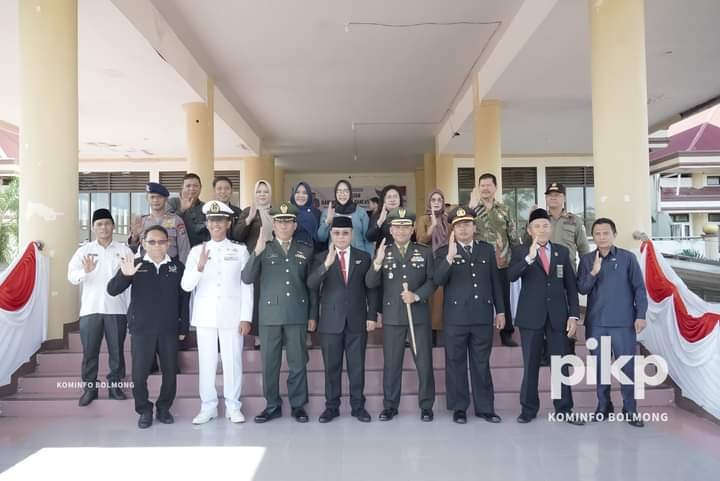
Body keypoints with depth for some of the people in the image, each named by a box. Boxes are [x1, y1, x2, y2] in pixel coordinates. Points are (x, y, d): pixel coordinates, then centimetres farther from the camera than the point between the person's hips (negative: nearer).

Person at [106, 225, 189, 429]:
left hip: (169, 329, 1)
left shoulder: (177, 267, 4)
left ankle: (164, 408, 27)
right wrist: (124, 275, -25)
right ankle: (144, 410, 21)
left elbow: (183, 299, 5)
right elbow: (112, 290, -5)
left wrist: (183, 327, 3)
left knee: (170, 373, 8)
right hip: (142, 328, -1)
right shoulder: (135, 265, 2)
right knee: (139, 374, 1)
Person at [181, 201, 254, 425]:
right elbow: (186, 286, -3)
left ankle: (233, 406, 15)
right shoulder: (197, 251, 5)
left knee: (233, 361, 3)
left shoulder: (240, 250, 3)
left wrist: (246, 317, -5)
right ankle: (208, 406, 18)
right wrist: (200, 267, -22)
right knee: (206, 362, 6)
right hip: (205, 316, 1)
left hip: (231, 315, -1)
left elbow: (247, 286, 1)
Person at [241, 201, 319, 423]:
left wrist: (313, 315, 6)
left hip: (297, 315, 1)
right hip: (270, 314, 0)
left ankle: (298, 405, 19)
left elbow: (312, 285, 9)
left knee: (298, 362, 6)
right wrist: (257, 252, -20)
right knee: (269, 362, 6)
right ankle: (272, 406, 20)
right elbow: (247, 278, -7)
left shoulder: (306, 250, 8)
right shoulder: (263, 249, 4)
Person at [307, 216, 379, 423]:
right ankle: (331, 406, 18)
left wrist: (372, 316, 0)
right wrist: (327, 263, -28)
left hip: (357, 320, 0)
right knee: (332, 367, 7)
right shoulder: (321, 258, 3)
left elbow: (371, 288, 7)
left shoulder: (364, 257, 6)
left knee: (357, 366, 6)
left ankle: (358, 406, 18)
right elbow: (311, 284, -13)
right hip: (331, 321, 0)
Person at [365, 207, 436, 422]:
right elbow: (370, 284, -3)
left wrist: (417, 295, -15)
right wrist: (378, 263, -20)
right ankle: (390, 405, 19)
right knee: (391, 363, 6)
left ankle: (426, 406, 18)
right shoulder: (383, 253, 6)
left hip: (419, 314, 0)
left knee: (424, 362, 4)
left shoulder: (425, 252, 6)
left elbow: (432, 281, 1)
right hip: (392, 316, 0)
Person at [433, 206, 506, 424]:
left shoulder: (487, 249, 9)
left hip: (483, 316, 2)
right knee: (456, 364, 5)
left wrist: (500, 310, 10)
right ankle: (459, 408, 17)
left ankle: (485, 407, 20)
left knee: (481, 364, 10)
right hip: (456, 317, -2)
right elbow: (438, 280, -15)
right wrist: (449, 257, -30)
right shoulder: (444, 252, 0)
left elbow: (495, 281, 12)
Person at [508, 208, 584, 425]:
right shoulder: (521, 252, 0)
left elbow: (571, 286, 7)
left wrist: (573, 315, 0)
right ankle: (528, 409, 17)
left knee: (562, 364, 7)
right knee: (530, 365, 6)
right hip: (531, 316, -2)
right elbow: (511, 276, -19)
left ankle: (564, 409, 19)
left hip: (558, 316, 2)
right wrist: (529, 257, -31)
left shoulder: (562, 252, 8)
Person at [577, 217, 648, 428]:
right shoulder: (587, 260, 6)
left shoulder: (628, 258, 0)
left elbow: (639, 288, 1)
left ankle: (630, 409, 12)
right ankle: (603, 405, 21)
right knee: (599, 364, 9)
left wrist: (640, 315, -5)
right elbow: (582, 289, 1)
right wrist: (594, 272, -14)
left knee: (627, 365, 0)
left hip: (624, 322, -2)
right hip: (596, 322, 2)